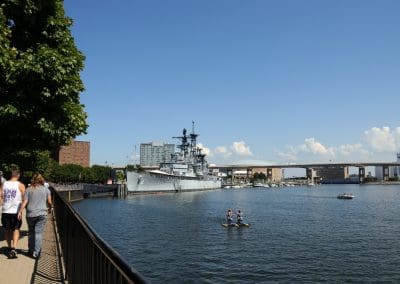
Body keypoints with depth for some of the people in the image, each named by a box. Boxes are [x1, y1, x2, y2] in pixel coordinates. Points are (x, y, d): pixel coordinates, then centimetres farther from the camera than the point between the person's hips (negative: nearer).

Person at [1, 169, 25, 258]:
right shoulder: (20, 185, -6)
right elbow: (24, 199, -4)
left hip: (5, 211, 3)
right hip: (16, 211, -3)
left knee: (8, 230, 17)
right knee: (16, 230, 5)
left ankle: (10, 248, 26)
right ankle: (13, 248, -11)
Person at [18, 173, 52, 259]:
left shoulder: (28, 189, 1)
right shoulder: (46, 189, 1)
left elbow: (25, 202, -5)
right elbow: (49, 202, 3)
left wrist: (20, 211, 1)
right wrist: (50, 208, 20)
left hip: (30, 214, 1)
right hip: (42, 214, -1)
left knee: (31, 232, 16)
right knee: (38, 233, 1)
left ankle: (31, 250, 26)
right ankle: (36, 252, -2)